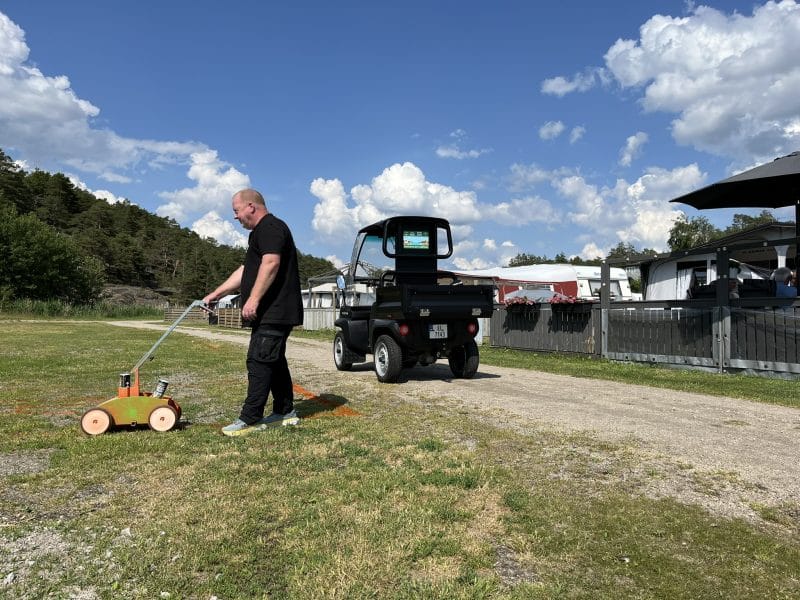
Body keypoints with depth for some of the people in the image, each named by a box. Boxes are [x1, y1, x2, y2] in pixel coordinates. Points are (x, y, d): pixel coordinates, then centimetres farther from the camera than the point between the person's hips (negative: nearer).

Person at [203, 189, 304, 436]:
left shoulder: (270, 227, -10)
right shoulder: (261, 232, 24)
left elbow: (271, 263, -24)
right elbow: (245, 271, 26)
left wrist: (253, 299, -26)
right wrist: (215, 294, 24)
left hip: (274, 312, -11)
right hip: (272, 312, 11)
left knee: (259, 362, -10)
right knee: (275, 360, 13)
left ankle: (250, 419, -7)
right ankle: (285, 412, 21)